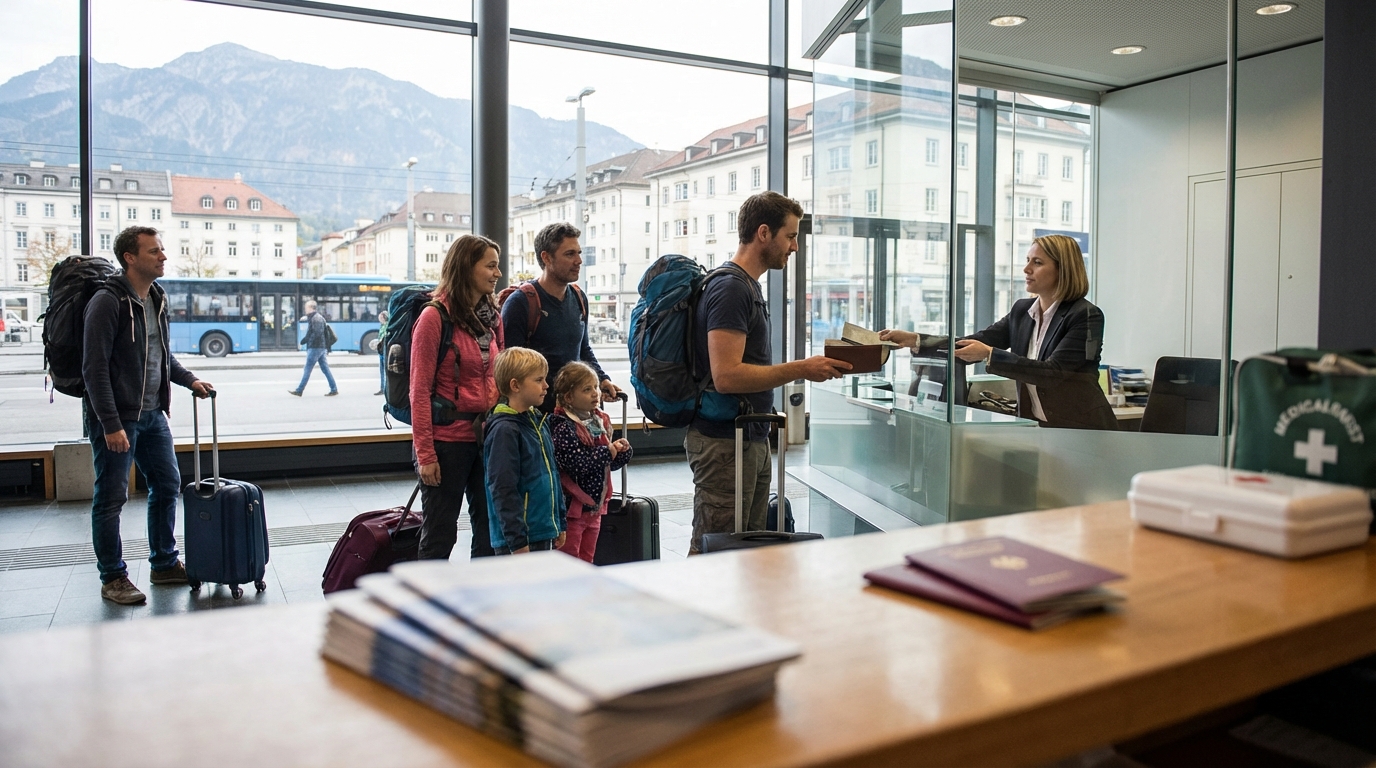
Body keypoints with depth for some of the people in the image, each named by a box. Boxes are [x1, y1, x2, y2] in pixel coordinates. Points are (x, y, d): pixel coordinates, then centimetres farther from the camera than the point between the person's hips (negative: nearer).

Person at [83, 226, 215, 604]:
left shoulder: (157, 298, 10)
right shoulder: (108, 302, -15)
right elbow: (94, 368, -18)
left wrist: (189, 380, 11)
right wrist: (111, 424, -22)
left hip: (152, 414, 8)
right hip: (116, 418, -8)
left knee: (167, 484, 14)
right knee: (111, 498, 1)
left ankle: (165, 565, 27)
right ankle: (113, 578, 13)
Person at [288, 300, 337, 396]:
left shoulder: (316, 318, -15)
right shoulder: (313, 317, 15)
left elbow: (317, 333, -22)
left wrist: (306, 340, -16)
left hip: (315, 348, -10)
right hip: (321, 347, 10)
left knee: (307, 370, -3)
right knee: (325, 369, 8)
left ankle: (299, 390, 2)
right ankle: (334, 389, 6)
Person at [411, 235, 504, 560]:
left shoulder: (492, 317, 10)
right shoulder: (435, 317, -10)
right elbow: (420, 390, -12)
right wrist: (425, 453, -16)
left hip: (487, 439, 6)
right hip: (448, 440, -6)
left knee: (490, 529, 12)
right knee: (440, 534, 4)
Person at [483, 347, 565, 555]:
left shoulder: (539, 421, 12)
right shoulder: (504, 430, -15)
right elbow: (503, 490, -19)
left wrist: (560, 524, 18)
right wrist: (517, 541, -20)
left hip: (545, 533, 9)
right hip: (519, 539, -9)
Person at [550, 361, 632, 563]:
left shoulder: (601, 421, 8)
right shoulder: (563, 427, -17)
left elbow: (612, 463, 17)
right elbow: (575, 463, -29)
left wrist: (622, 450, -4)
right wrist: (607, 452, -20)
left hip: (594, 505, 8)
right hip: (571, 507, -8)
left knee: (587, 559, 18)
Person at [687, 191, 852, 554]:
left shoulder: (749, 285, 17)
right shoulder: (729, 287, -16)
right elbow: (727, 376, -25)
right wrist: (800, 369, -20)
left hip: (752, 439, 10)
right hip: (724, 442, -10)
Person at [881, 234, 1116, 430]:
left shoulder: (1087, 316, -12)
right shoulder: (1022, 311, 8)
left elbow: (1051, 372, -22)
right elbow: (977, 343, 2)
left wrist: (990, 355, -26)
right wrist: (913, 340, -9)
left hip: (1082, 430, -5)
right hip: (1036, 428, 5)